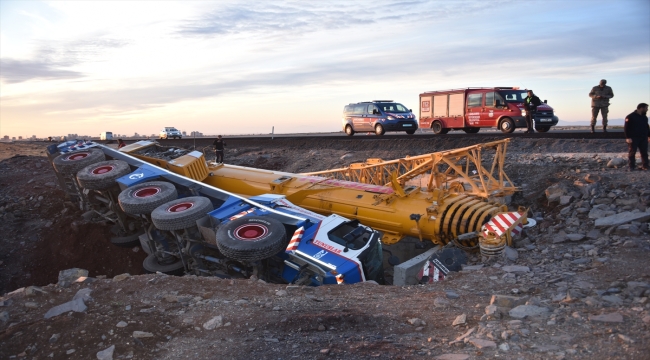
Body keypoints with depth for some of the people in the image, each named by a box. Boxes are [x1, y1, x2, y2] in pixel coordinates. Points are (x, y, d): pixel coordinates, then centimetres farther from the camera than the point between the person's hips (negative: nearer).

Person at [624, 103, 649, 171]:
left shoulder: (644, 117, 16)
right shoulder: (630, 117, -8)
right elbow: (626, 128, -11)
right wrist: (628, 137, -17)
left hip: (643, 138, 6)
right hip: (633, 139, -6)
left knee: (644, 153, 4)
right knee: (632, 153, -2)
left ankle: (645, 166, 10)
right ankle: (632, 167, 4)